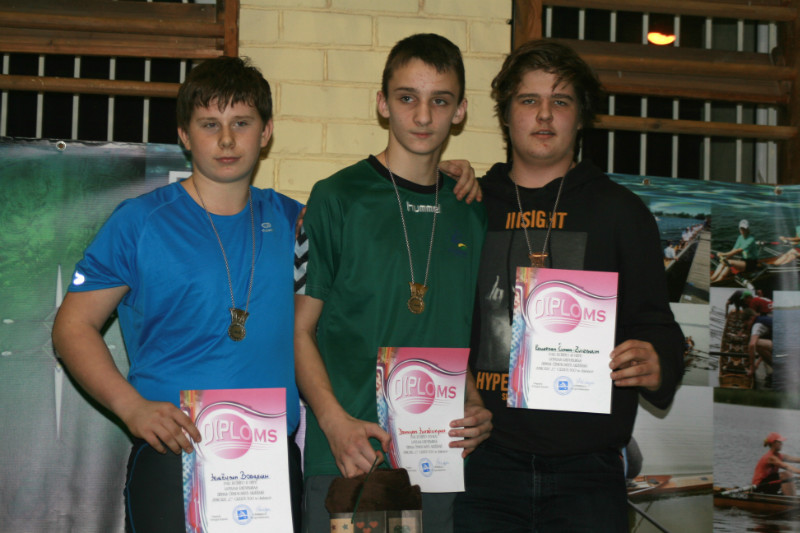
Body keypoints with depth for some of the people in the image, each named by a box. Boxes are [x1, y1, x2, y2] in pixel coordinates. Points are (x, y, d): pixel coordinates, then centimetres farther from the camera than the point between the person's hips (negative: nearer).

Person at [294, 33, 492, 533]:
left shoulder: (473, 214, 10)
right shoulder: (339, 198, -2)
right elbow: (300, 329, -3)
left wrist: (479, 408, -1)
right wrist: (336, 421, -16)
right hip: (347, 459, -3)